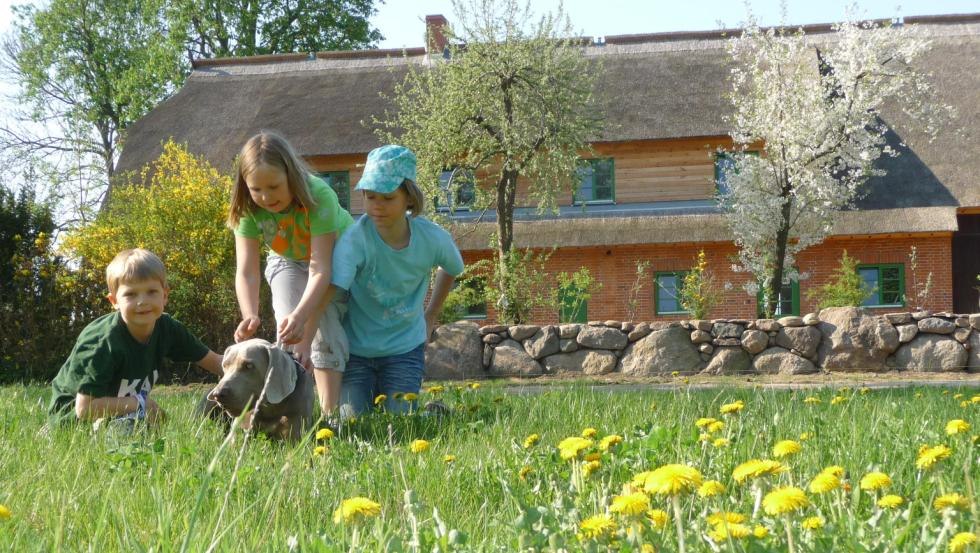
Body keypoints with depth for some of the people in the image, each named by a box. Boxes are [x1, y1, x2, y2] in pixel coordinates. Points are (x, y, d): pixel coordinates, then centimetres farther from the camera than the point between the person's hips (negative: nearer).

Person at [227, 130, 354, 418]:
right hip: (288, 261, 3)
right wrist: (250, 316, -51)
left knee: (326, 329, -22)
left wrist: (300, 315, -57)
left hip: (335, 257, -3)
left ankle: (330, 413, -19)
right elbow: (246, 271, -32)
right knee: (289, 332, -18)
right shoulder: (249, 210, -27)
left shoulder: (319, 196, -38)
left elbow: (321, 269, -43)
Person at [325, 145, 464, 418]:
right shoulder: (355, 239, -26)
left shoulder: (433, 238, -15)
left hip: (405, 347, 1)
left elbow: (452, 270, 10)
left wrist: (430, 316, 12)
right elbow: (324, 293, -37)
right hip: (356, 347, -1)